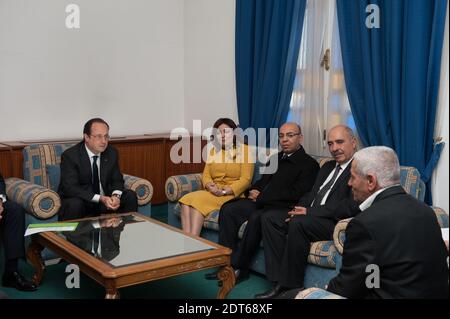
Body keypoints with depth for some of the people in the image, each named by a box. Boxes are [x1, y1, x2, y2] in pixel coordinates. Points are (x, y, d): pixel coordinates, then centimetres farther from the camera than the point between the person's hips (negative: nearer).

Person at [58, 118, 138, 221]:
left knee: (130, 196, -14)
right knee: (75, 204, -35)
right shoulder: (70, 155, -17)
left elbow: (117, 180, 4)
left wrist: (116, 196, -21)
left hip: (105, 199, 5)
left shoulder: (112, 152, -2)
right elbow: (70, 188, -23)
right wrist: (100, 199, -34)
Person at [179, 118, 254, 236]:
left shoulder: (244, 150, 0)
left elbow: (246, 179, -8)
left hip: (234, 194, -5)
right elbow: (206, 174, 13)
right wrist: (210, 186, -11)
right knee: (186, 200, -22)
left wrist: (225, 191, -19)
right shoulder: (214, 151, 18)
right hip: (213, 192, 6)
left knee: (199, 200, -27)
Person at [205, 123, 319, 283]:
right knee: (228, 209, -12)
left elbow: (296, 193, -13)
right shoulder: (275, 158, 23)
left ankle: (238, 267, -21)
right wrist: (254, 191, 1)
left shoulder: (309, 164, -1)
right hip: (261, 203, 8)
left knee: (256, 217, -34)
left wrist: (261, 197, -12)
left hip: (282, 208, -7)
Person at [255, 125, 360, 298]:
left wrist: (310, 212, -20)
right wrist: (300, 209, -1)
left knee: (299, 223, -33)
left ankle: (291, 287, -18)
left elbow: (352, 206, -20)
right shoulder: (328, 166, 22)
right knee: (269, 217, -7)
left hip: (337, 222, -9)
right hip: (310, 216, 9)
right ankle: (279, 282, -11)